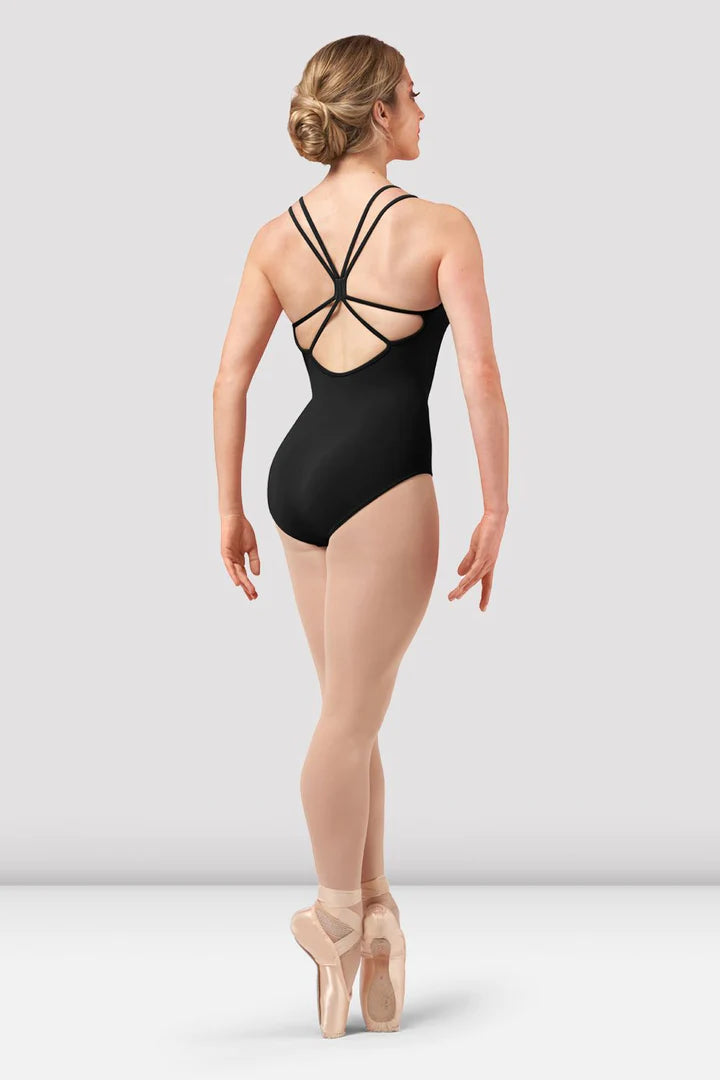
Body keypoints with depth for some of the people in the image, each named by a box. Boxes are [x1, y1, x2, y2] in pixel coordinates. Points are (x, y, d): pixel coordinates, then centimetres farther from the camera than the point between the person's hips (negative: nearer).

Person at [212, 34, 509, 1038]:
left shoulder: (278, 236, 9)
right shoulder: (440, 227, -5)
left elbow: (231, 376, 6)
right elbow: (480, 375, -11)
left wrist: (230, 508, 11)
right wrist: (496, 509, -5)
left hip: (297, 474, 6)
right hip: (382, 478, -6)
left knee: (353, 708, 16)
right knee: (350, 715, 5)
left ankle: (373, 908, 23)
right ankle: (338, 910, 19)